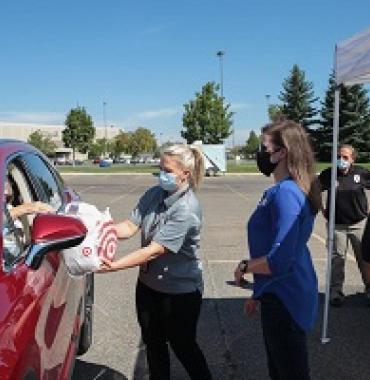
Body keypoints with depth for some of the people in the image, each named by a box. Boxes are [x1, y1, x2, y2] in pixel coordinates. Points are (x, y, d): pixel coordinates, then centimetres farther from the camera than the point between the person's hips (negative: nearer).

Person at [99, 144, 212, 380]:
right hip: (149, 283, 7)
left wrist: (114, 266, -33)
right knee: (153, 342, 21)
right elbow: (130, 226, -5)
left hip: (180, 289, -6)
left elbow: (154, 250, -29)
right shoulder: (154, 194, -3)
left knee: (183, 345, 12)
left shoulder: (187, 210, -25)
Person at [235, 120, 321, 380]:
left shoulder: (286, 192, -24)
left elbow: (279, 261, -30)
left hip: (285, 300, -10)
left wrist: (244, 267, -12)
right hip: (278, 295, 10)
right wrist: (259, 294, 20)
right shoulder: (286, 188, 6)